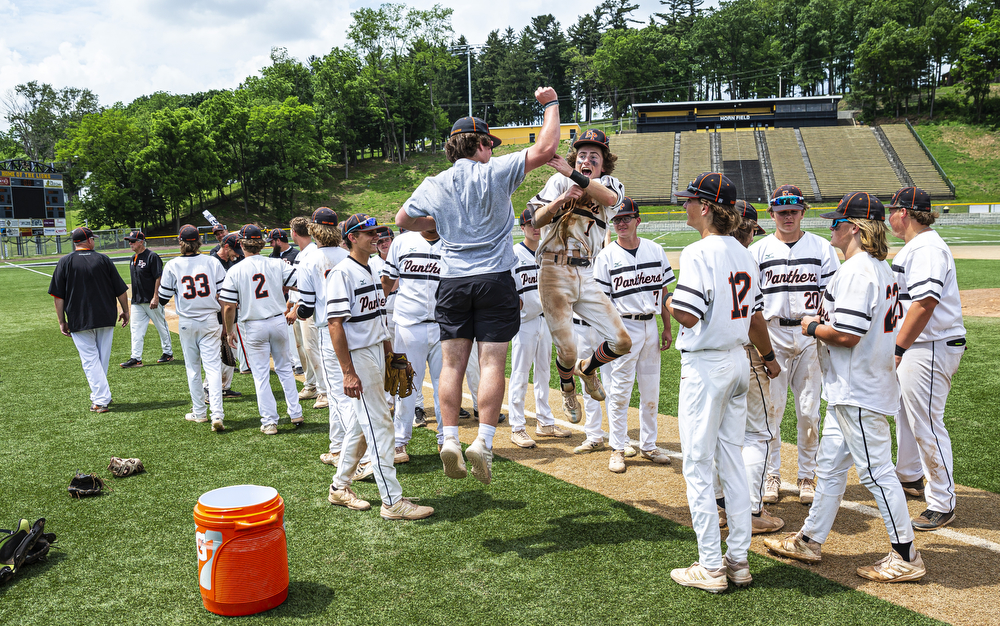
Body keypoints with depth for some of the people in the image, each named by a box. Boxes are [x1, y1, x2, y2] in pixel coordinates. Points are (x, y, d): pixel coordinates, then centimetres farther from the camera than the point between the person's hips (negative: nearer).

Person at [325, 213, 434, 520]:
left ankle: (340, 487, 29)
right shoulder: (342, 273, -14)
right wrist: (348, 373, -22)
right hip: (358, 357, -9)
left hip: (376, 353, 9)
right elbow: (335, 324, -19)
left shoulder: (371, 270, 14)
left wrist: (386, 344, 16)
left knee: (360, 423, 16)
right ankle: (393, 501, -1)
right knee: (379, 425, -7)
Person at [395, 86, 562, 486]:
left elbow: (403, 220, 20)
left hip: (453, 283, 3)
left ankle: (450, 439, 5)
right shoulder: (494, 173, -4)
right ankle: (484, 441, -6)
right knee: (492, 364, -1)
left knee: (452, 365, 7)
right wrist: (550, 104, 5)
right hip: (494, 279, -3)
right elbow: (545, 149, -7)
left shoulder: (433, 185, 7)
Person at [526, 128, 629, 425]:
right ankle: (567, 388, 28)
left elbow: (610, 198, -17)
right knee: (566, 351, -8)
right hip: (554, 272, -3)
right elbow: (536, 220, -5)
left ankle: (587, 368, 30)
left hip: (586, 277, 3)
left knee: (622, 342, -3)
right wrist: (560, 200, -23)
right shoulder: (559, 181, 7)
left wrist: (572, 174, -29)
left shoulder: (611, 185, 11)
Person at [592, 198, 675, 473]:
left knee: (651, 390, 11)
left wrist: (667, 328, 8)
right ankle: (617, 449, 10)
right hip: (624, 327, -4)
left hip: (651, 326, 4)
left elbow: (664, 290, 11)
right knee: (620, 391, -1)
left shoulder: (655, 250, 7)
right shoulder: (606, 256, -3)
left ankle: (648, 445, 23)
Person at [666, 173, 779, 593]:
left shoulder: (698, 253, -16)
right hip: (738, 363, 8)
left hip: (705, 366, -8)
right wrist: (768, 357, 29)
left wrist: (667, 304, -3)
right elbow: (755, 315, 15)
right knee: (732, 461, 14)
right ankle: (738, 560, 22)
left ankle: (711, 567, 9)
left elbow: (688, 316, -25)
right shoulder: (743, 253, 9)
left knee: (698, 467, 1)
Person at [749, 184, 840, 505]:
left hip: (810, 335, 1)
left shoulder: (822, 248, 7)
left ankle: (807, 476, 17)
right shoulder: (758, 250, 5)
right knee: (770, 407, 1)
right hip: (772, 334, 0)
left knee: (809, 409, 3)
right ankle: (772, 475, 14)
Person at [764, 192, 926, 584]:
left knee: (876, 470, -1)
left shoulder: (855, 270, -20)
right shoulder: (883, 268, 13)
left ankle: (906, 558, 11)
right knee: (831, 464, 16)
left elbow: (847, 334, -27)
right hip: (850, 389, 11)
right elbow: (896, 322, 17)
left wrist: (812, 327, -7)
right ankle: (810, 541, 27)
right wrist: (826, 321, 15)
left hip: (858, 392, -11)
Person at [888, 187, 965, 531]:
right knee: (905, 411, 24)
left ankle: (942, 504, 5)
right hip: (915, 347, 11)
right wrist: (898, 348, 21)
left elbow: (924, 305, -29)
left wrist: (897, 350, -28)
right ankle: (909, 477, 42)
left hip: (932, 348, -11)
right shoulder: (914, 247, 16)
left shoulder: (927, 248, -19)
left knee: (927, 424, -6)